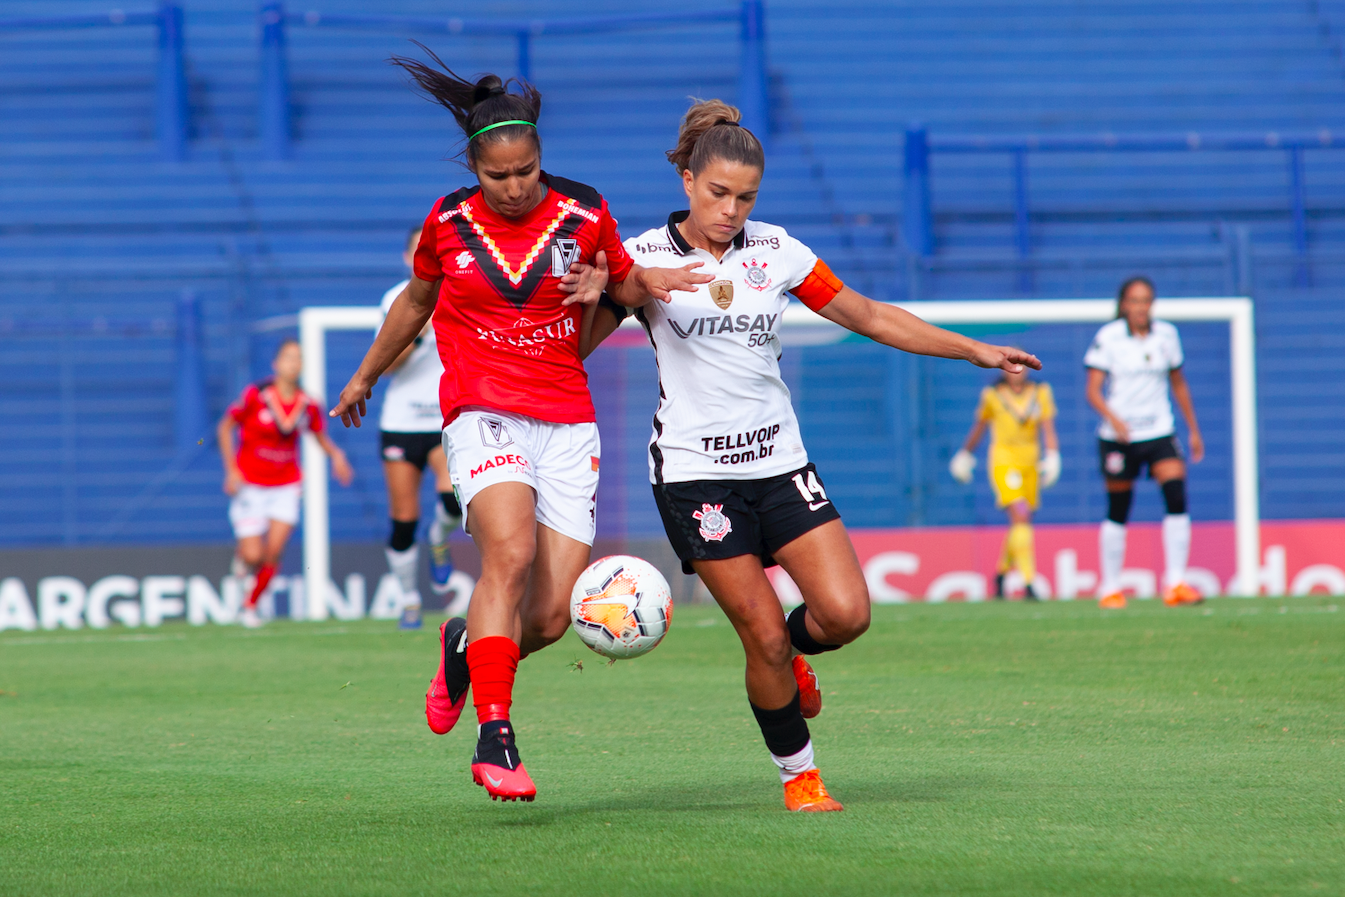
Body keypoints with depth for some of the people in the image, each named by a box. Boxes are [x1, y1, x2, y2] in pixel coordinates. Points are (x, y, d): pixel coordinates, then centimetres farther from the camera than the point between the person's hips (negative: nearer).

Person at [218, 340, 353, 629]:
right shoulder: (255, 396, -14)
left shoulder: (308, 405, -5)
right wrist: (232, 470, -9)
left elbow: (321, 437, 13)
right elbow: (225, 427, -3)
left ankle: (250, 606, 11)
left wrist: (336, 455, -9)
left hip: (285, 486, 2)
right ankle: (242, 555, 31)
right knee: (253, 555, -9)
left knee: (274, 551, -11)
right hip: (251, 484, -2)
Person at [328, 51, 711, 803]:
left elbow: (626, 280, 18)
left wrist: (650, 282, -7)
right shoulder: (449, 223, 3)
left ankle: (467, 646, 27)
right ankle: (495, 738, -31)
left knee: (554, 615, -6)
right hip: (484, 415, -2)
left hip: (568, 422, 2)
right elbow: (415, 302, 21)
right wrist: (366, 376, 33)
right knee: (510, 553, -29)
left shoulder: (584, 214, 2)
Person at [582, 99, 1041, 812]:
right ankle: (799, 775, 12)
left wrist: (975, 351, 11)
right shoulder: (643, 258, -4)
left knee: (846, 612, -11)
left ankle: (789, 653, 24)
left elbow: (873, 318, 13)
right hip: (694, 470, -4)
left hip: (780, 460, 4)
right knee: (764, 635, -8)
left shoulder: (775, 251, 6)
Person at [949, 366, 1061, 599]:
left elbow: (1048, 429, -2)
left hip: (1030, 463, 4)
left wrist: (1052, 456, -18)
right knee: (1021, 516, -20)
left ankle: (1002, 572, 38)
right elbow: (979, 426, 13)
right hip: (1004, 462, -4)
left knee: (1020, 523, 13)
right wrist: (965, 454, 24)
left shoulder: (1040, 393, 2)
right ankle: (1028, 582, -23)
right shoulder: (993, 396, -3)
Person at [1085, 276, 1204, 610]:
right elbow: (1093, 390, -10)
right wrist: (1112, 417, -29)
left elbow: (1178, 383, 16)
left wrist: (1193, 429, 19)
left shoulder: (1167, 335, 5)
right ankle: (1110, 588, 16)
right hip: (1118, 436, -2)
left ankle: (1175, 583, -14)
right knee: (1118, 512, 3)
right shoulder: (1108, 338, -6)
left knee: (1176, 497, -15)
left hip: (1160, 432, 2)